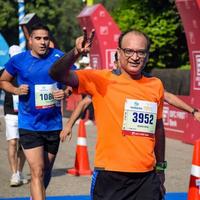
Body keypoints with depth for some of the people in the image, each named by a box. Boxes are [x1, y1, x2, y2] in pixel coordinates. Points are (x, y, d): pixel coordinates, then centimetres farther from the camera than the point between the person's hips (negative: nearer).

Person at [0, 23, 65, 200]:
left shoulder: (59, 57, -3)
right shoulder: (18, 60, -3)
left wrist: (65, 92, -15)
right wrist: (16, 90, -8)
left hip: (53, 124, 3)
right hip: (29, 126, -2)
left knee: (47, 171, 17)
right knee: (37, 172, -13)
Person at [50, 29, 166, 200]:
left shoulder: (156, 85, 6)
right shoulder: (102, 80, -5)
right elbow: (57, 74, -15)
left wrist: (160, 167, 20)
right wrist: (76, 53, -33)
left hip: (147, 178, 3)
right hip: (110, 178, -3)